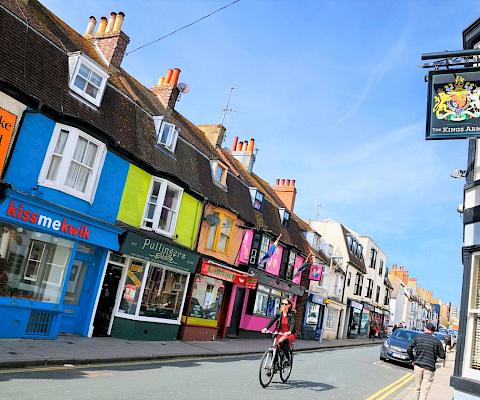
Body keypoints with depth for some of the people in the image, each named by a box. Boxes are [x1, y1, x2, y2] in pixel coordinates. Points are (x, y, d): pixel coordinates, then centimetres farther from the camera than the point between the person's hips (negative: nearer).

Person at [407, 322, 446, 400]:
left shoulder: (417, 338, 2)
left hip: (418, 365, 2)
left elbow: (409, 350, 2)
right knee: (424, 391, -1)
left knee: (417, 388, 16)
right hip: (429, 367, -2)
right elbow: (442, 355, -2)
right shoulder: (436, 341, -4)